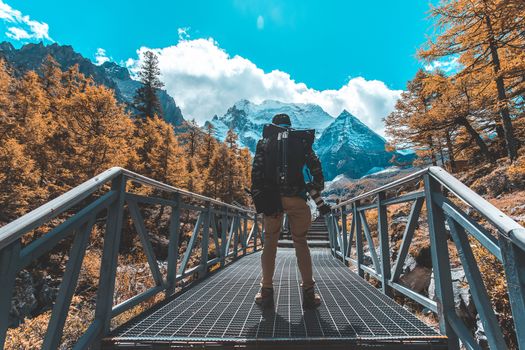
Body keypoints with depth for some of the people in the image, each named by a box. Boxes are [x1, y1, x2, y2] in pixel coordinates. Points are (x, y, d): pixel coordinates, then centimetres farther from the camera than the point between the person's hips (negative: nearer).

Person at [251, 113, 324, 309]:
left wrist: (257, 198, -1)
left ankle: (267, 293, 11)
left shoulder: (265, 142, 11)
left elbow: (256, 171, -1)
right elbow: (315, 166, 4)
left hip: (271, 198, 0)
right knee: (300, 243, 9)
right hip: (296, 197, 0)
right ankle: (308, 294, 9)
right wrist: (318, 189, 14)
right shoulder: (301, 141, 13)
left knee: (270, 243, 10)